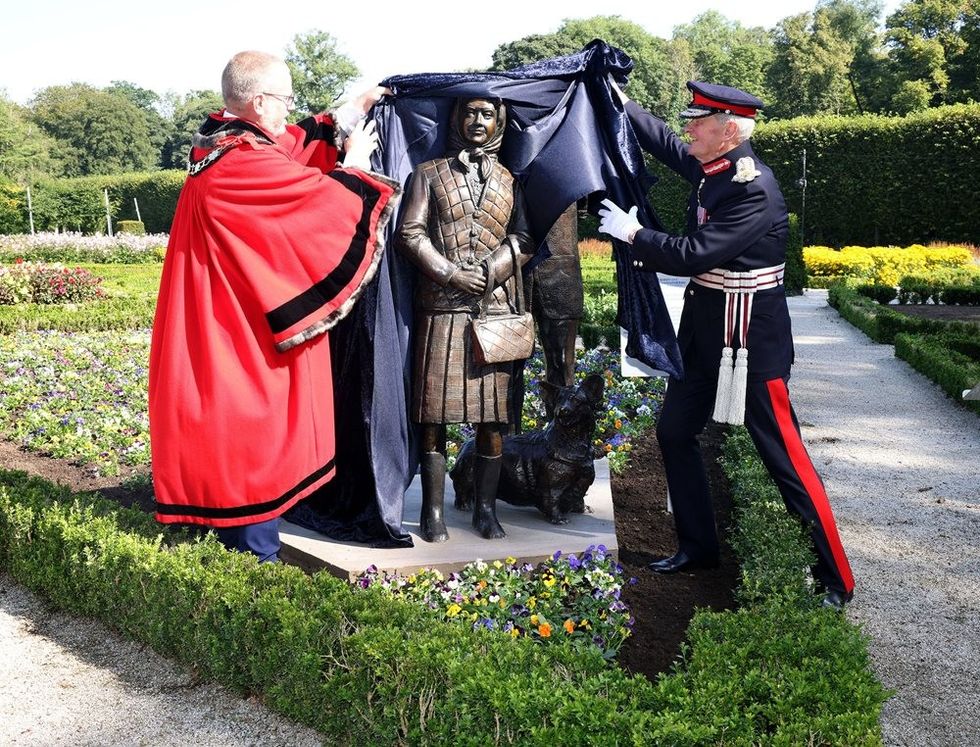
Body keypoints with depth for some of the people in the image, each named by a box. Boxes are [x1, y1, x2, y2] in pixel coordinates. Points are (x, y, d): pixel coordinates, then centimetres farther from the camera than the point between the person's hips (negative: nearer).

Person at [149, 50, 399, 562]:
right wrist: (355, 163, 3)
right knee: (256, 444, 0)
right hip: (250, 336, -10)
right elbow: (330, 199, -16)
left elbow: (294, 146, 22)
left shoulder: (220, 147, 7)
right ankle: (256, 560, 12)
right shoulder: (244, 165, -22)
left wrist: (349, 115, 21)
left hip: (227, 331, 10)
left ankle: (237, 552, 31)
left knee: (230, 448, 18)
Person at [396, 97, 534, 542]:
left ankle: (485, 507, 14)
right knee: (434, 411, -1)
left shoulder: (510, 181, 16)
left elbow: (523, 240, 6)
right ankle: (433, 511, 9)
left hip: (496, 309, 2)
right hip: (441, 308, -2)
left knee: (494, 411, 2)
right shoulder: (428, 174, 10)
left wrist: (489, 272, -10)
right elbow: (410, 233, 0)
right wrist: (452, 275, -11)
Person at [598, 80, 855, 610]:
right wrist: (619, 102, 19)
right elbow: (663, 142, 21)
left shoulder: (754, 189, -22)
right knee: (674, 432, 15)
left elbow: (694, 254, -25)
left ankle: (835, 579, 10)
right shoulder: (711, 167, 3)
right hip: (704, 328, 9)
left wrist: (633, 234, -14)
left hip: (749, 338, -9)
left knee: (782, 452, -3)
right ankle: (697, 547, 29)